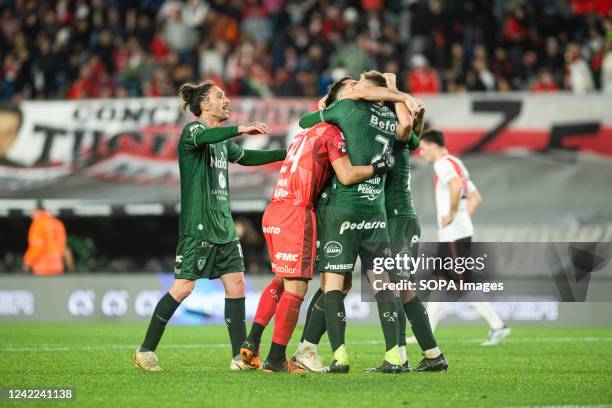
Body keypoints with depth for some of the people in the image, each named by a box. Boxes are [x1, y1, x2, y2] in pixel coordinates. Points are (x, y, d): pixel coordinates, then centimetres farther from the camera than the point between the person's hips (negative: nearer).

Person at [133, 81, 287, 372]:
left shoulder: (222, 141, 19)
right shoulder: (193, 130, -6)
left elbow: (246, 157, 35)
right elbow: (203, 137, -31)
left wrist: (286, 154, 31)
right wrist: (240, 129, -41)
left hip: (223, 226, 8)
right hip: (197, 225, -8)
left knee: (236, 284, 0)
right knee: (183, 286, -10)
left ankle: (240, 356, 2)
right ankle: (146, 351, -1)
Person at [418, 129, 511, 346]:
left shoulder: (443, 164, -11)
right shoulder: (457, 164, 20)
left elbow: (456, 186, -31)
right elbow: (475, 197, 25)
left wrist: (452, 214, -22)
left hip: (453, 236, -10)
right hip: (452, 235, 10)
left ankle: (498, 325, -5)